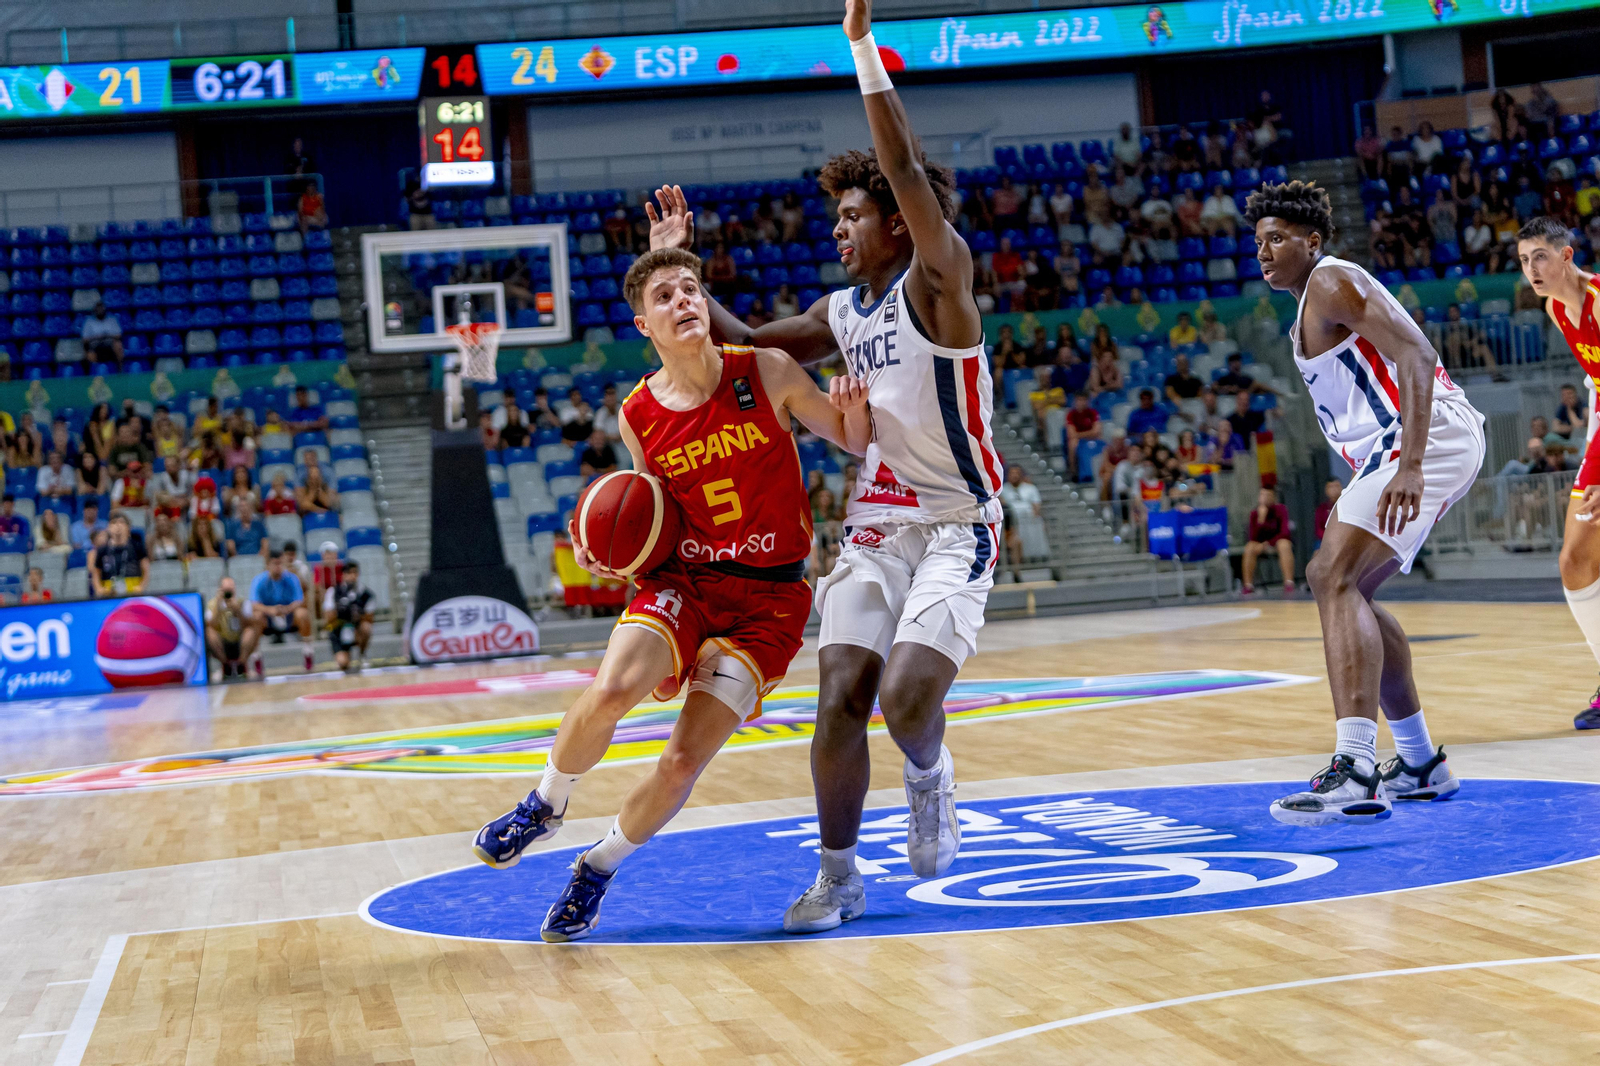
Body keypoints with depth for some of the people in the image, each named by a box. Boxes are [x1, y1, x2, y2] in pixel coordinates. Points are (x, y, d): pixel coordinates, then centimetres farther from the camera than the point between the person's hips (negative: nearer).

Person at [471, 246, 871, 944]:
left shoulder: (767, 374, -7)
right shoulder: (639, 417, -1)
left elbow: (856, 444, 5)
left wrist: (854, 409, -18)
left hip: (768, 600, -1)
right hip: (683, 580, 1)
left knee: (685, 759, -11)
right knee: (611, 689, -28)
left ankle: (597, 870, 15)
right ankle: (544, 808, 2)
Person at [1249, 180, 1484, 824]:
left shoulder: (1332, 283, -7)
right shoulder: (1314, 308, 25)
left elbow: (1415, 358, -20)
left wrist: (1410, 466, -31)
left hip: (1430, 436, -11)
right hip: (1401, 448, 11)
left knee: (1333, 578, -23)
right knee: (1350, 592, 19)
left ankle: (1355, 773, -35)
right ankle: (1420, 764, 26)